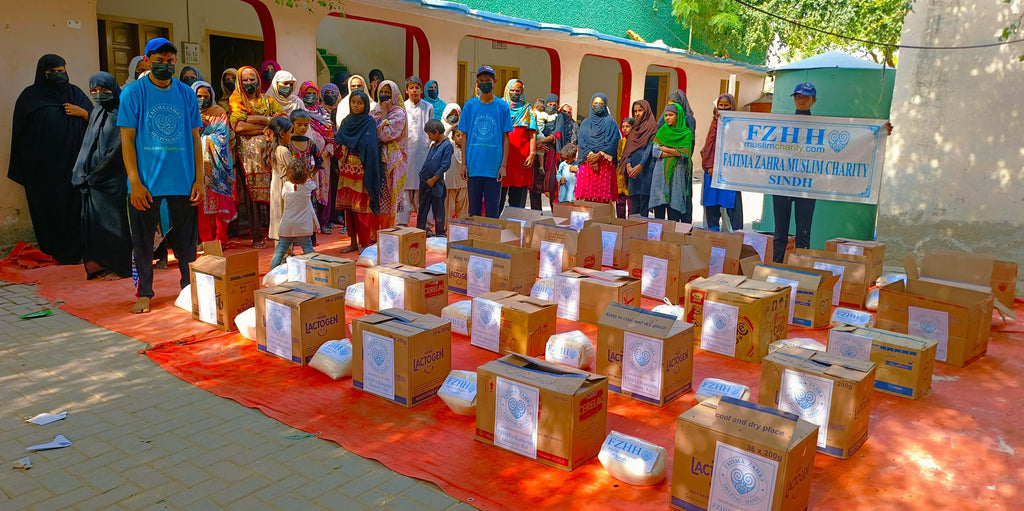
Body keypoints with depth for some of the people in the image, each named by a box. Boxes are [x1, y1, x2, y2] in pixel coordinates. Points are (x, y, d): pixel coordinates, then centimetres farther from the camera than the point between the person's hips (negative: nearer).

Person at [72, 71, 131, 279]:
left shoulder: (120, 114, -8)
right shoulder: (96, 113, 15)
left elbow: (117, 149, -14)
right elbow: (88, 143, 17)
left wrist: (96, 174, -14)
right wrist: (84, 174, 9)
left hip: (112, 178, -7)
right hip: (92, 178, 7)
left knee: (112, 220, -3)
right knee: (93, 219, 7)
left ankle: (119, 267, 5)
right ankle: (101, 264, 14)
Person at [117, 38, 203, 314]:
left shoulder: (187, 93, 7)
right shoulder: (133, 92, -1)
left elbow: (195, 139, 9)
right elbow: (127, 139, -3)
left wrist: (199, 179, 2)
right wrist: (135, 182, -11)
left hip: (183, 181, 2)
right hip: (146, 182, -2)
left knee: (186, 240, 8)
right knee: (143, 239, 6)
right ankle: (144, 293, 19)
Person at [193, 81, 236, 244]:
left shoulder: (218, 113, 11)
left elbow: (222, 135, -1)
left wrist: (203, 139, -10)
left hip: (215, 164, -2)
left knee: (218, 199, -10)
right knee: (201, 202, -5)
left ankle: (220, 238, -7)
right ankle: (206, 239, -3)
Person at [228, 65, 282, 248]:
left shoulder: (268, 101, 19)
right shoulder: (237, 102, 10)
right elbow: (237, 126, -9)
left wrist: (258, 119, -6)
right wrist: (268, 125, -6)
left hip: (269, 151, 2)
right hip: (249, 154, -2)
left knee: (273, 191, -7)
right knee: (254, 193, -7)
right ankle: (257, 235, -4)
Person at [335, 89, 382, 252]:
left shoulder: (369, 123, -3)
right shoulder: (346, 122, 13)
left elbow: (371, 148, -10)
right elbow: (339, 144, 15)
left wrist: (370, 171, -17)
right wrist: (340, 164, 1)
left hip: (362, 171, -6)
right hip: (347, 170, 6)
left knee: (362, 206, -5)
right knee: (348, 205, 7)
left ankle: (366, 242, 4)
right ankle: (353, 242, 16)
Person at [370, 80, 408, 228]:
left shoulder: (398, 113, -4)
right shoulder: (375, 111, 16)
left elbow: (386, 135, -15)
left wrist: (383, 116, -9)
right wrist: (379, 114, -1)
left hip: (390, 159, -6)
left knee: (386, 197, -4)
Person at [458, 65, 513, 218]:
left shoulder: (502, 106, 4)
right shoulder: (469, 105, 6)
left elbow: (505, 138, 3)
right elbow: (464, 136, 7)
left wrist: (503, 165, -3)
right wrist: (464, 163, 1)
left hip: (494, 167, -1)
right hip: (474, 165, 1)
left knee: (492, 209, 3)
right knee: (474, 207, 8)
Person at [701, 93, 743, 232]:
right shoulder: (715, 121, 15)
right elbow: (709, 144, 10)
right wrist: (709, 166, 0)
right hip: (712, 168, 4)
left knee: (732, 199, -7)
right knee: (711, 201, 4)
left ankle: (737, 231, -5)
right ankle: (713, 230, 11)